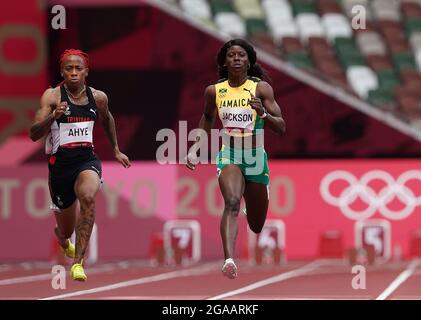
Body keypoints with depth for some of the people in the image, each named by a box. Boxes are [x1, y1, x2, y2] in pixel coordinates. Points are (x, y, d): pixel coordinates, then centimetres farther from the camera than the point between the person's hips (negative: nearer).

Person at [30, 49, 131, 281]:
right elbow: (34, 135, -17)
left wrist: (116, 150, 28)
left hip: (87, 160, 1)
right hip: (59, 164, -1)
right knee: (66, 230, 12)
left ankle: (77, 263, -32)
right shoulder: (52, 96, -9)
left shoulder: (98, 98, 2)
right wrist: (53, 117, -33)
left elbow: (107, 119, 26)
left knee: (88, 197, -34)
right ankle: (62, 237, 55)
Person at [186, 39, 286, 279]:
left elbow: (281, 128, -6)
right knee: (232, 203, -31)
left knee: (257, 226, 11)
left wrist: (263, 113, -24)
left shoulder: (261, 88, -3)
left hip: (256, 159, 1)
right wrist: (195, 149, 8)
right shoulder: (214, 91, 3)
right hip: (229, 157, -1)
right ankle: (230, 259, -45)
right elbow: (207, 122, 20)